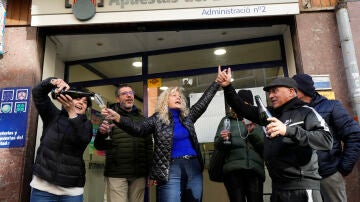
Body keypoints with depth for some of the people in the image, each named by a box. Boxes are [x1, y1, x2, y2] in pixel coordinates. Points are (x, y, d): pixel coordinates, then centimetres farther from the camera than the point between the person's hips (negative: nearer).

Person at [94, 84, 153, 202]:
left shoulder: (142, 119, 11)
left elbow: (149, 146, 10)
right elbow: (98, 146, 0)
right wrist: (101, 133, -21)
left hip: (139, 174, 3)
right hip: (116, 174, -2)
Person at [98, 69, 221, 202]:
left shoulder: (187, 116, 14)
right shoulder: (157, 119, 2)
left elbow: (204, 101, 17)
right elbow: (138, 129, -12)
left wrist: (217, 82, 17)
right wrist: (118, 118, -28)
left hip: (194, 167, 5)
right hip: (171, 169, -5)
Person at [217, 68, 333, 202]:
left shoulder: (305, 112, -4)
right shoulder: (270, 113, 13)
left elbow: (326, 140, -17)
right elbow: (242, 109, 14)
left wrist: (288, 130, -28)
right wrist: (227, 87, 2)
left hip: (301, 187, -6)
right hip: (277, 186, 6)